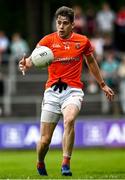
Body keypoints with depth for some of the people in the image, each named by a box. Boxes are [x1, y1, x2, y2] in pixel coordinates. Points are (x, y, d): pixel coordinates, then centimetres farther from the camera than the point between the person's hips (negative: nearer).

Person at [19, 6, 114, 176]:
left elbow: (91, 62, 22)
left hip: (73, 90, 0)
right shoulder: (48, 40, 0)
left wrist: (102, 85, 28)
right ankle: (40, 164, 31)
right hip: (52, 91, 0)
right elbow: (33, 58, -14)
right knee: (45, 140, -1)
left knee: (69, 120, -34)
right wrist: (26, 64, -37)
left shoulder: (83, 41, 5)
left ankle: (66, 165, -28)